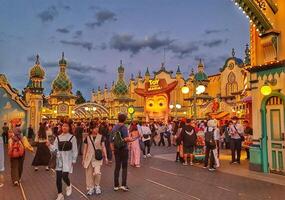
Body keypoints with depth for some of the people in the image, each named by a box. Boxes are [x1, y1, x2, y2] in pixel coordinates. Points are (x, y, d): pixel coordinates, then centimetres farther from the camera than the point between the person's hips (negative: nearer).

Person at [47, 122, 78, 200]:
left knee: (64, 176, -12)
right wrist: (49, 145, -20)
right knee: (58, 178, 5)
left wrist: (73, 160, -4)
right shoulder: (58, 137, 5)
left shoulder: (72, 137, -4)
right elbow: (54, 148, -1)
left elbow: (75, 150, -3)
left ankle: (69, 186, 23)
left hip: (67, 160, -3)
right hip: (59, 160, 4)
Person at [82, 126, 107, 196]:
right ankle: (90, 188, 20)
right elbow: (85, 149, 9)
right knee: (89, 173, 4)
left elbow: (103, 147, 5)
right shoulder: (87, 138, 4)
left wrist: (105, 157, 2)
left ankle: (97, 186, 10)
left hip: (98, 157, -2)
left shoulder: (101, 137, 2)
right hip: (89, 157, 2)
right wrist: (83, 159, 9)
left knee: (97, 172, -14)